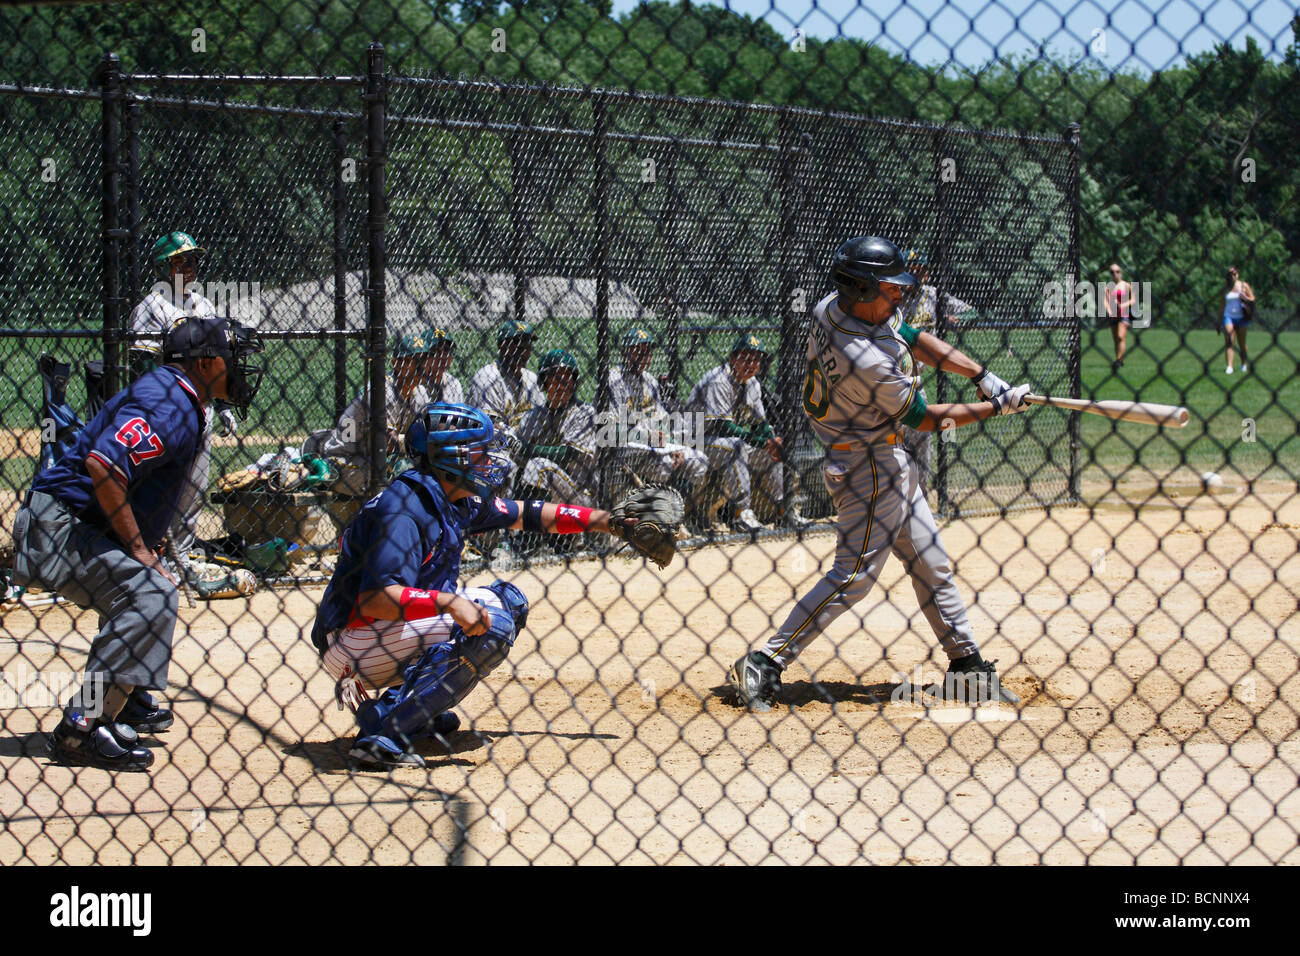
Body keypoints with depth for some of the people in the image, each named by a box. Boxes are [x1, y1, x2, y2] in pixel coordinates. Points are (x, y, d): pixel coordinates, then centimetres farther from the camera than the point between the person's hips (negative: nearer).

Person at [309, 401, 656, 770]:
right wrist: (447, 603, -40)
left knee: (509, 600, 13)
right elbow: (374, 599, -31)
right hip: (353, 643, -10)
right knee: (493, 623, -22)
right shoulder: (404, 508, -23)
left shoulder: (460, 501, 6)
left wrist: (610, 522, 12)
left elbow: (526, 514, 18)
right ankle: (384, 729, -23)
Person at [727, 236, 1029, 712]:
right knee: (854, 574, -6)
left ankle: (967, 665, 24)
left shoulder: (832, 308, -4)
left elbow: (915, 340, 6)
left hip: (885, 462, 10)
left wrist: (983, 376, 0)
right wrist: (996, 408, -5)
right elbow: (923, 418, -15)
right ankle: (765, 663, -5)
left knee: (931, 564, 15)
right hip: (868, 466, -10)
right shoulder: (872, 362, -29)